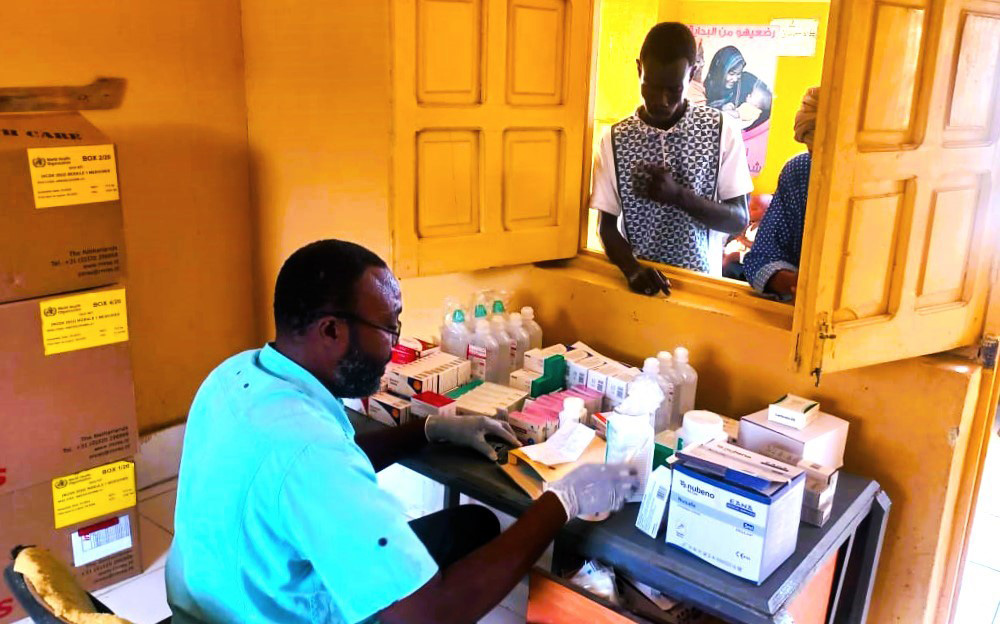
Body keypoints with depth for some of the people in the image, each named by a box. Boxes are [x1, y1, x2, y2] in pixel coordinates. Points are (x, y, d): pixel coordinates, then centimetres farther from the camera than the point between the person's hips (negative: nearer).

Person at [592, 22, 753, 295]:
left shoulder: (721, 130, -1)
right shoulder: (615, 139, 1)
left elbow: (739, 220, -1)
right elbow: (608, 226, 2)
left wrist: (679, 195, -16)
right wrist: (632, 269, -16)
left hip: (700, 281, -1)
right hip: (640, 281, 1)